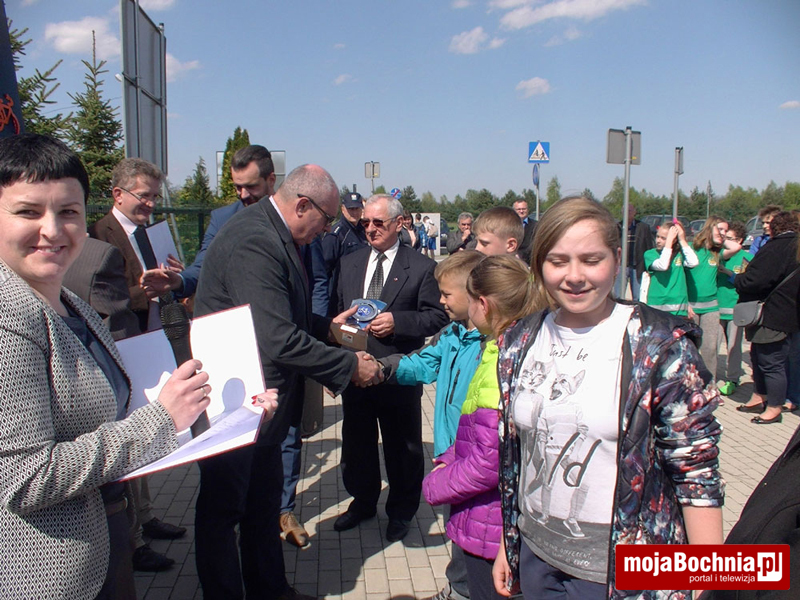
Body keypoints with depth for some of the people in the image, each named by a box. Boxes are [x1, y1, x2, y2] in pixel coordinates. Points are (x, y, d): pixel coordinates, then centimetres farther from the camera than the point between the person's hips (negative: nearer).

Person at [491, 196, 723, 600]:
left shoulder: (661, 347, -14)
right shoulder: (519, 343, 0)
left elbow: (698, 474, -12)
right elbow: (511, 456, 7)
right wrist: (506, 545, 11)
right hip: (536, 556, 5)